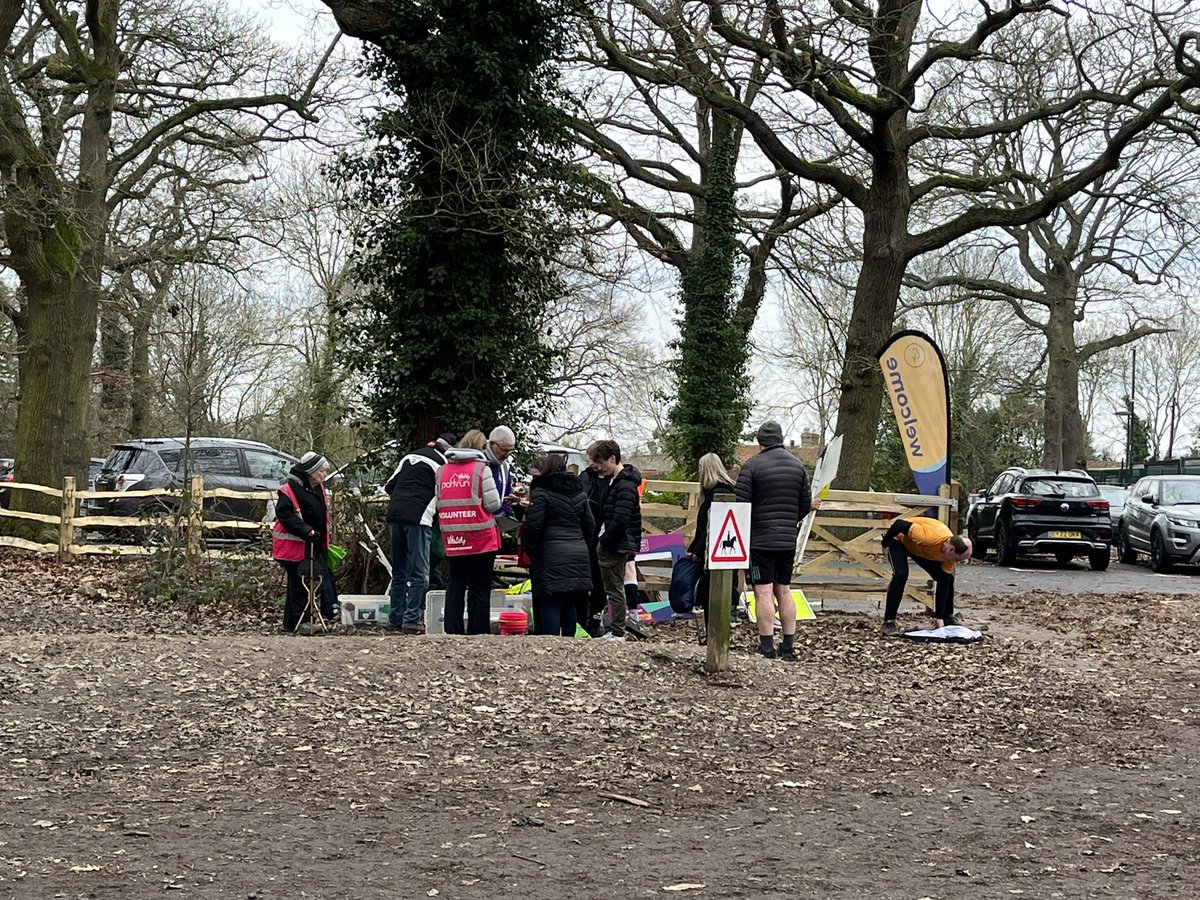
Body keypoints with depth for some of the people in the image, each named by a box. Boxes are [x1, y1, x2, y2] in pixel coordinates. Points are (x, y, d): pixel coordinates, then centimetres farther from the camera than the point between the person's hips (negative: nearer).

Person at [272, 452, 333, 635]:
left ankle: (290, 623, 18)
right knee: (299, 583, -10)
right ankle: (301, 621, -9)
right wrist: (306, 530, -25)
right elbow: (283, 513, -20)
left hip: (313, 546, 9)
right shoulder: (291, 488, -14)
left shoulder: (319, 488, 14)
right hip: (293, 545, -9)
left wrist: (326, 539, 17)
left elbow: (325, 515, 25)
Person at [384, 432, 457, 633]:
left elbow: (389, 486, 21)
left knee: (399, 570, 15)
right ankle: (411, 620, -8)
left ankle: (396, 617, 18)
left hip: (394, 513, 7)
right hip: (418, 517, -7)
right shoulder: (442, 463, 2)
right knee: (419, 573, -3)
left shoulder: (410, 457, 20)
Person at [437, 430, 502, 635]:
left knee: (455, 587, 10)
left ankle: (453, 631, 10)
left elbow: (439, 503, 8)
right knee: (480, 590, 2)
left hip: (452, 540, 4)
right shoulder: (481, 469, -7)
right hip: (481, 541, -4)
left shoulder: (443, 471, 7)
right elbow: (493, 504, -9)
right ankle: (478, 633, 2)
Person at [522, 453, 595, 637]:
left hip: (551, 557, -7)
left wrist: (529, 549, 1)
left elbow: (533, 525, -12)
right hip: (578, 556, 7)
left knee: (549, 604, -5)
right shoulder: (579, 493, 15)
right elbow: (590, 527, 17)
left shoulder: (542, 493, -7)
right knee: (570, 605, 12)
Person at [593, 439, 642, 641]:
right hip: (608, 544, 10)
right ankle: (614, 630, 21)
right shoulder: (613, 481, 14)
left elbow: (620, 520, -23)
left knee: (615, 588, -4)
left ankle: (618, 633, 1)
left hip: (617, 546, -10)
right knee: (611, 588, 14)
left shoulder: (626, 486, -17)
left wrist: (604, 541, -15)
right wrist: (602, 541, 11)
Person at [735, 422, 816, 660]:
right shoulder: (798, 466, 9)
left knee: (764, 593, -5)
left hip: (760, 540, -5)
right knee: (784, 591, 13)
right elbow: (805, 505, 11)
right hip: (788, 540, 5)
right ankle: (789, 645, 13)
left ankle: (767, 646, -7)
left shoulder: (752, 466, -7)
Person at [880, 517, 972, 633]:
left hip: (922, 550, 6)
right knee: (901, 575, -29)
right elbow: (899, 524, -35)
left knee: (947, 579, -2)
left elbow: (943, 585, -16)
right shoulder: (929, 537, -45)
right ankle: (889, 622, -22)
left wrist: (939, 617, -18)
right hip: (900, 540, -6)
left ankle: (948, 617, 16)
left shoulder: (950, 555, -23)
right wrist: (884, 543, -18)